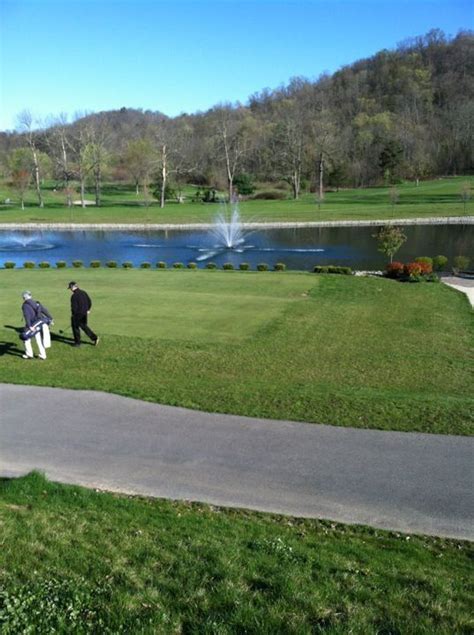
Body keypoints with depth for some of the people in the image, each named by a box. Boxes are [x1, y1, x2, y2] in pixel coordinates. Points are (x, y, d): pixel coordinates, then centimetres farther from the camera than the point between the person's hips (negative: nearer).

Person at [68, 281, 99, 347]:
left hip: (77, 314, -8)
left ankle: (77, 342, 17)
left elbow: (74, 307, -20)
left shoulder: (74, 296, -20)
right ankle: (94, 338, 15)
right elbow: (89, 301, 10)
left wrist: (73, 314, -2)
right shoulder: (83, 292, 3)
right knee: (84, 326, 20)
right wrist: (88, 310, 21)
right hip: (84, 313, 8)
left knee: (75, 327, 9)